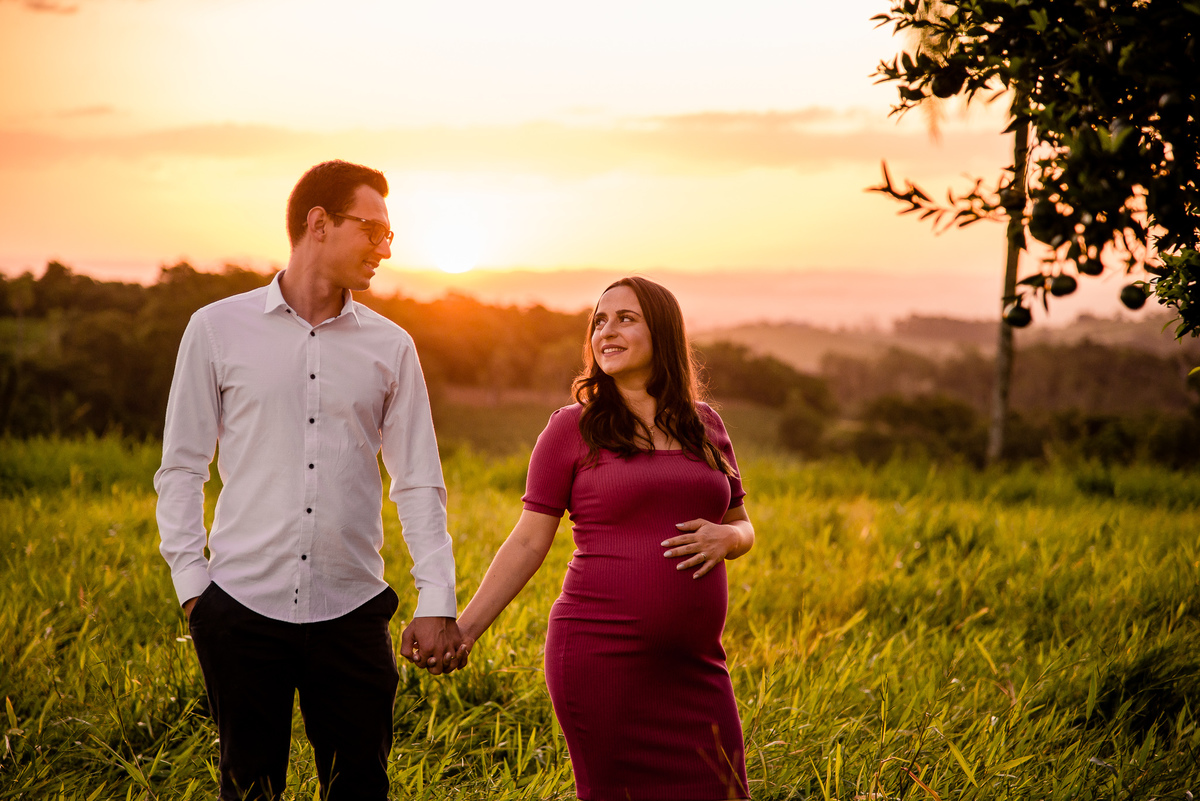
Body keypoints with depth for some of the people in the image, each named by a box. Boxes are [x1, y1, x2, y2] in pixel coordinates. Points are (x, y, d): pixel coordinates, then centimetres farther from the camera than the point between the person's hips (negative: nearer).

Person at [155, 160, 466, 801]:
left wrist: (437, 602, -2)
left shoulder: (390, 347, 8)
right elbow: (181, 467, 5)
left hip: (352, 608, 1)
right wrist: (190, 583, -3)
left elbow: (419, 483, 7)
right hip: (243, 604, -1)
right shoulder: (217, 329, 3)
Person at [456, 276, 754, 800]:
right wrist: (465, 628, -7)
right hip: (602, 654, -4)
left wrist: (725, 538, -3)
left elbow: (742, 527, 21)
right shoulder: (572, 428, 1)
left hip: (694, 660, 4)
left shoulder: (704, 426, 12)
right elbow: (528, 542, 2)